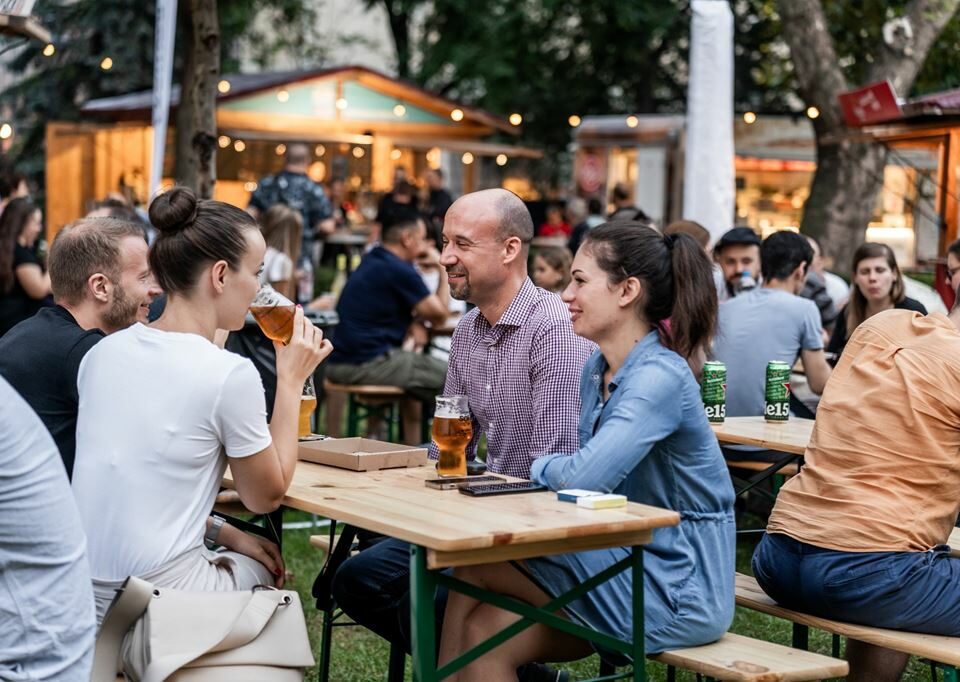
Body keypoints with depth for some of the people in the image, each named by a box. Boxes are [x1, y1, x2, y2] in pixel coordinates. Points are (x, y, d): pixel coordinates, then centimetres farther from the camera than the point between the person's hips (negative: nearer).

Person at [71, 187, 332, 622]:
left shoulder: (102, 353, 4)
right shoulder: (230, 374, -16)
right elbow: (266, 496, -1)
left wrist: (223, 533, 13)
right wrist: (290, 380, 3)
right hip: (159, 600, -6)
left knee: (245, 554, 26)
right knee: (266, 572, 23)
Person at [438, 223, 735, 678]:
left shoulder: (660, 377, -20)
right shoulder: (598, 368, 8)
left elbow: (585, 477, -31)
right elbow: (581, 473, 12)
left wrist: (538, 466, -10)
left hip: (677, 590, -8)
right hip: (631, 565, 8)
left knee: (476, 569, -9)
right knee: (483, 631, -5)